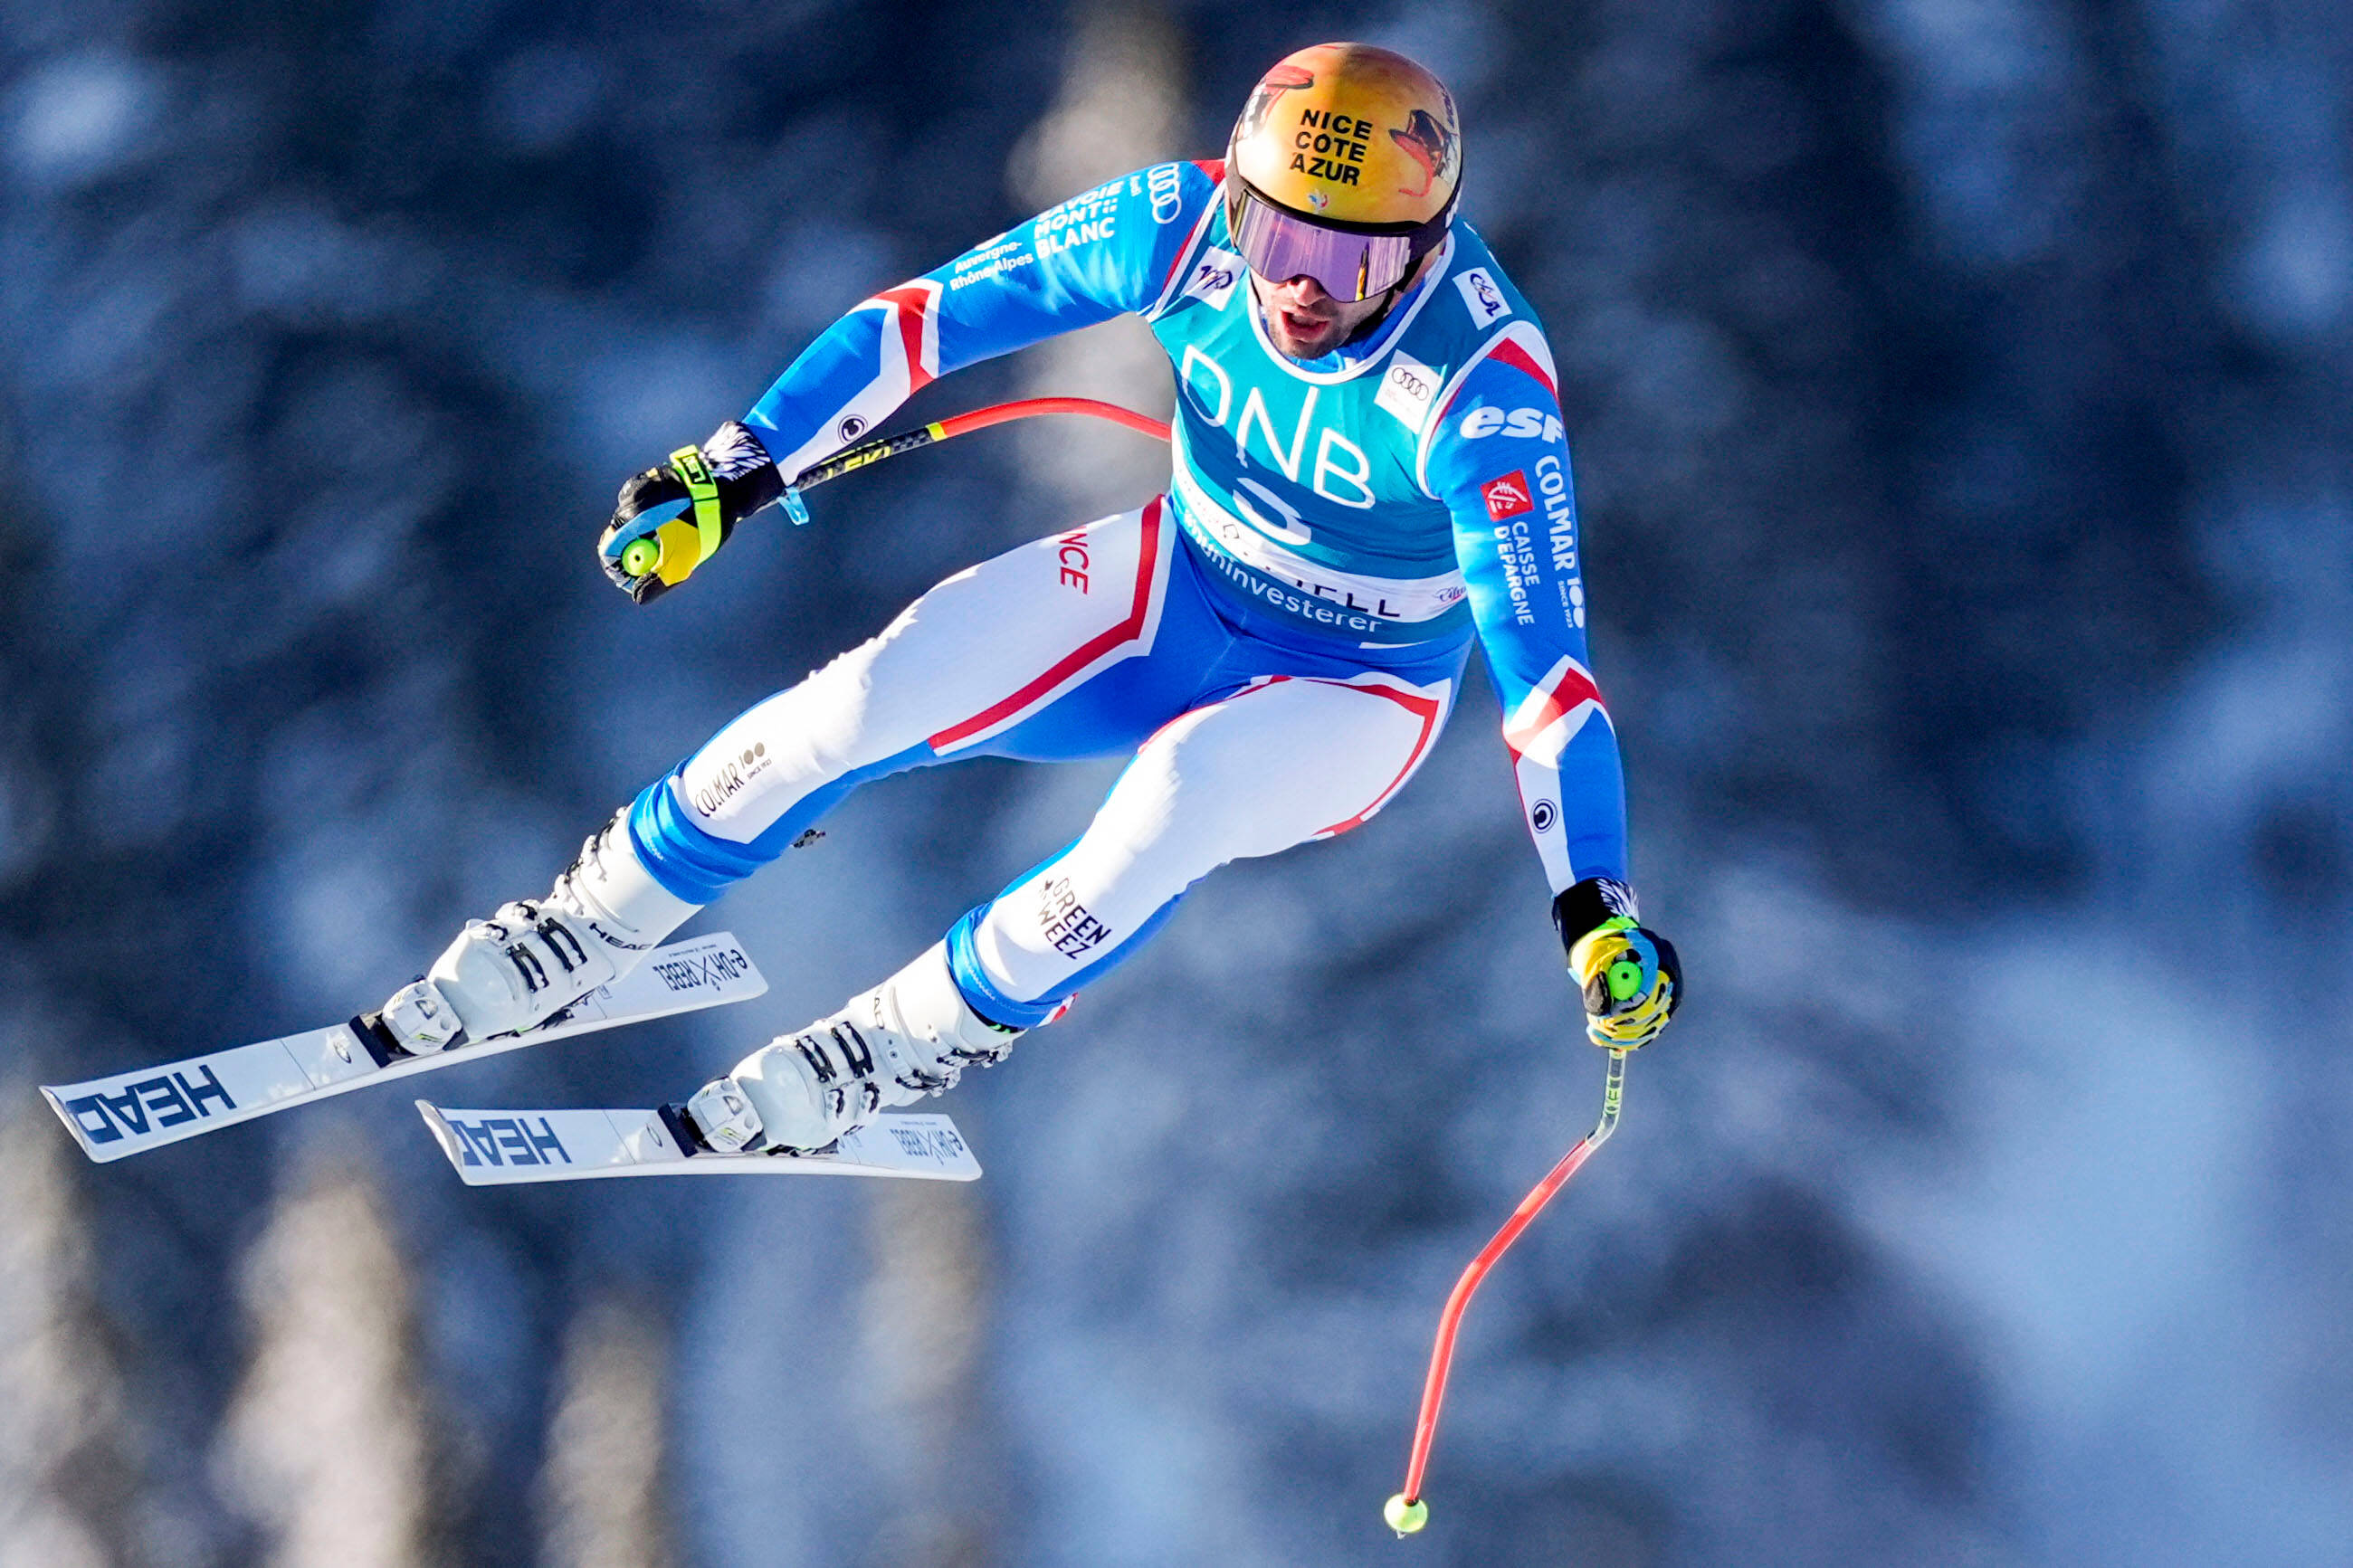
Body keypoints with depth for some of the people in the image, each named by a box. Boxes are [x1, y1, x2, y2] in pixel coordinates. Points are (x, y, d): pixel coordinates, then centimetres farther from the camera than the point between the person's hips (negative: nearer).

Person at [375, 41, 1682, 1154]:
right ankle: (585, 933, 8)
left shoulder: (1482, 389, -32)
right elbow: (926, 318, -11)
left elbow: (1543, 661, -32)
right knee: (867, 700, -16)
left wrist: (1597, 910, -41)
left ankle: (917, 1043, -13)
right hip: (1181, 586, 4)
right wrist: (731, 471, -13)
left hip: (1352, 693, -4)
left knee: (1179, 798, -36)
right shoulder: (1182, 228, -22)